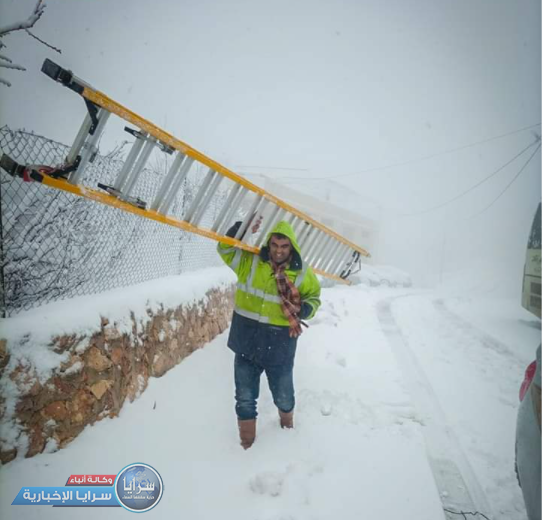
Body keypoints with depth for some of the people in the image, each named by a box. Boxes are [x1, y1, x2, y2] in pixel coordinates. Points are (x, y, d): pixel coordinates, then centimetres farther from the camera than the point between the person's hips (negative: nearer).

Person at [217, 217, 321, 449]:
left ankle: (287, 421, 55)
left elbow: (314, 298, 9)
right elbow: (225, 248, 4)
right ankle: (247, 439, 39)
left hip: (279, 346, 0)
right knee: (245, 398, 14)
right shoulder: (249, 262, -5)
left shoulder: (303, 273, -5)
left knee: (283, 395, 20)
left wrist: (304, 310, -14)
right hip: (246, 342, 1)